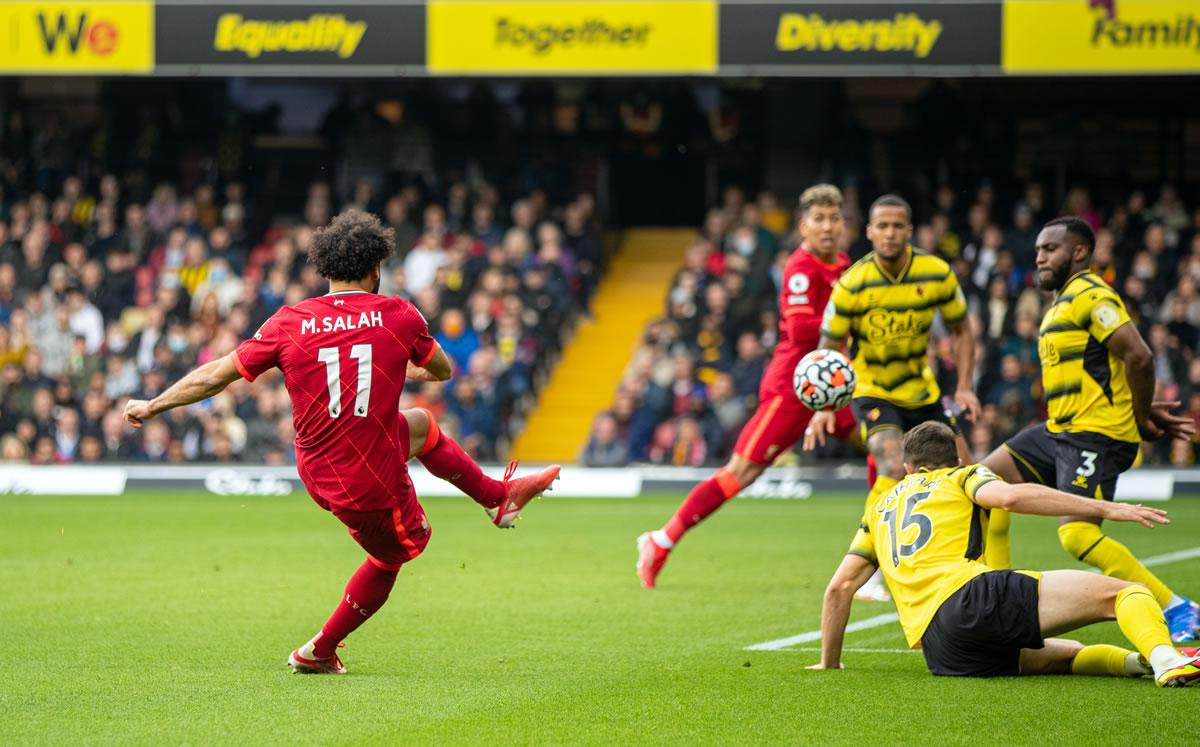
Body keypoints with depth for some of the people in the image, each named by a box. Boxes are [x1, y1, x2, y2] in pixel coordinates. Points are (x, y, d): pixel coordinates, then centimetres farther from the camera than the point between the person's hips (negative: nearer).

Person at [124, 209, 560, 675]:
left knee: (422, 426, 28)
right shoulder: (399, 316, -11)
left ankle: (498, 496, 45)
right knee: (393, 556, 25)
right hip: (372, 484, -5)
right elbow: (442, 371, 9)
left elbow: (214, 377, -3)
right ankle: (320, 651, 32)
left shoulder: (289, 323, -8)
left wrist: (151, 406, 10)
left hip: (317, 469, 5)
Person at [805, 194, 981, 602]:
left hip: (923, 393, 5)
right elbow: (828, 349, -12)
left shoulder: (937, 274, -11)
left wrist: (964, 387, -6)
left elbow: (962, 329, 4)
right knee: (895, 468, -29)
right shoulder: (852, 286, -20)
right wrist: (824, 407, -24)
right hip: (873, 394, -5)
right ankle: (870, 572, -23)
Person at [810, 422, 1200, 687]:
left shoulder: (880, 507, 33)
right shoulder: (962, 477, 20)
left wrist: (829, 662, 40)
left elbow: (840, 586, 29)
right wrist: (1105, 508, -4)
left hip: (941, 654, 5)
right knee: (1126, 592, -12)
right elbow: (1010, 497, -3)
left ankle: (1141, 661, -7)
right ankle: (1165, 659, -44)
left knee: (1070, 656, 24)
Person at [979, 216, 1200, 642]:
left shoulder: (1089, 296, -12)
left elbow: (1139, 357, -21)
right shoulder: (1062, 303, 21)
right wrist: (1143, 413, 8)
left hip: (1096, 433, -11)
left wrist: (1142, 417, -11)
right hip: (1060, 431, 11)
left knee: (1077, 534, -23)